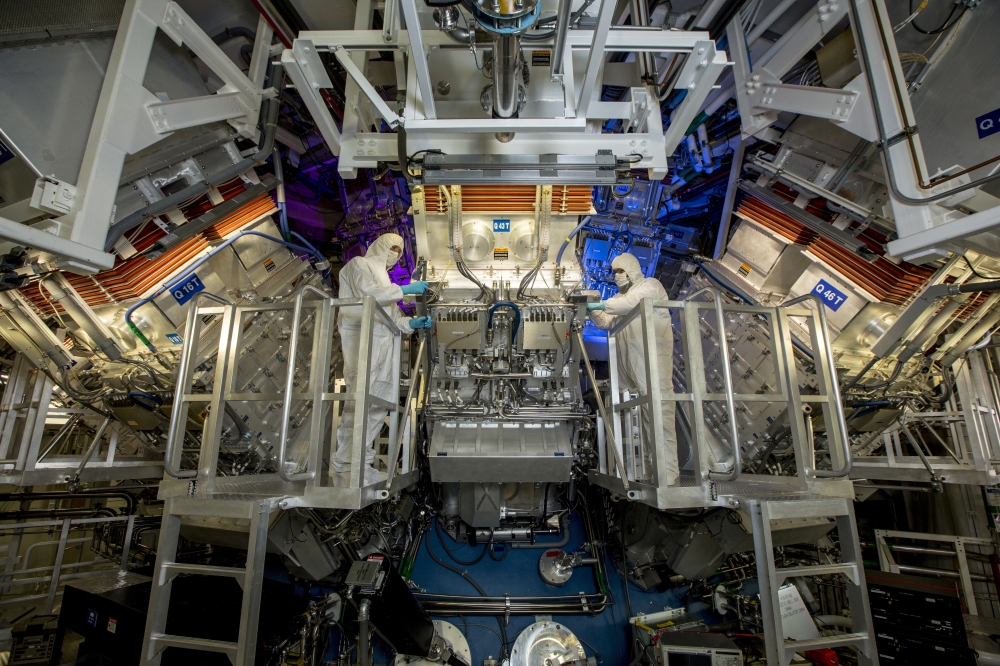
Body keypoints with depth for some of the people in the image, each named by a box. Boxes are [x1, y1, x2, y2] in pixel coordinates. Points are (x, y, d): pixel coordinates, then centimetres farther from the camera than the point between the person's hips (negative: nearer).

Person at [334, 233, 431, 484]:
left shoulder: (383, 278, 31)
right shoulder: (359, 264, 10)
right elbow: (368, 294, -11)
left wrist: (412, 323, 5)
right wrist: (404, 290, -8)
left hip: (383, 344, 8)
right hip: (363, 340, -8)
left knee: (379, 405, 2)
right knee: (358, 403, -13)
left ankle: (364, 464, 6)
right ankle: (346, 466, -9)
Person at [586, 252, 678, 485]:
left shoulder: (650, 285, 4)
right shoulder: (621, 297, 27)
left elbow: (631, 302, -15)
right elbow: (605, 322, 20)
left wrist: (598, 305, -14)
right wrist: (590, 311, 4)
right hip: (628, 365, 7)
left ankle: (667, 476, -11)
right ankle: (642, 473, 8)